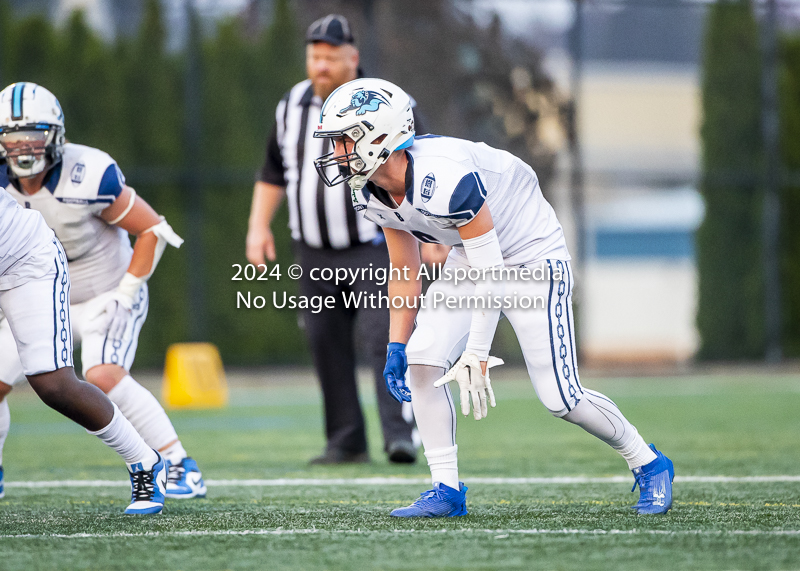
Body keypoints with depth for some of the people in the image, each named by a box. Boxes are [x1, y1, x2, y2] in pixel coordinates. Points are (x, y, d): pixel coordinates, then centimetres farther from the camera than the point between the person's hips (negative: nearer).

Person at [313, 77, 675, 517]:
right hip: (471, 258, 8)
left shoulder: (443, 178, -35)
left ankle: (650, 466, 16)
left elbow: (491, 272, -30)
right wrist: (396, 346, 3)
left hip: (531, 258, -8)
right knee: (421, 360, -12)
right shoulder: (373, 196, -9)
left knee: (559, 398, -7)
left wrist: (477, 356, -29)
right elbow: (404, 273, 5)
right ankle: (446, 491, -3)